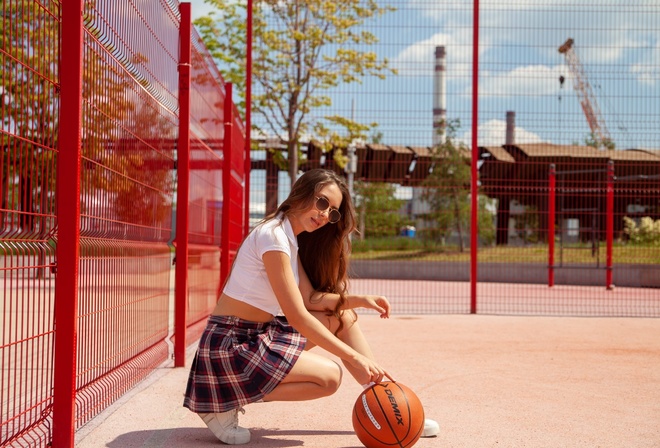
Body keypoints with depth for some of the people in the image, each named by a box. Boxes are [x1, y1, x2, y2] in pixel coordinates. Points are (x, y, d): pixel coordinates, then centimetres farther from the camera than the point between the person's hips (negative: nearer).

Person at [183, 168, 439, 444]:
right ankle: (224, 403, -9)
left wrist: (360, 300, -6)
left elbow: (310, 298, 6)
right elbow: (297, 317, -25)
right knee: (330, 375, -17)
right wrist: (356, 357, -24)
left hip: (263, 334, 10)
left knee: (342, 316, 6)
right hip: (231, 344, -10)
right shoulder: (273, 235, -21)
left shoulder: (291, 239, 9)